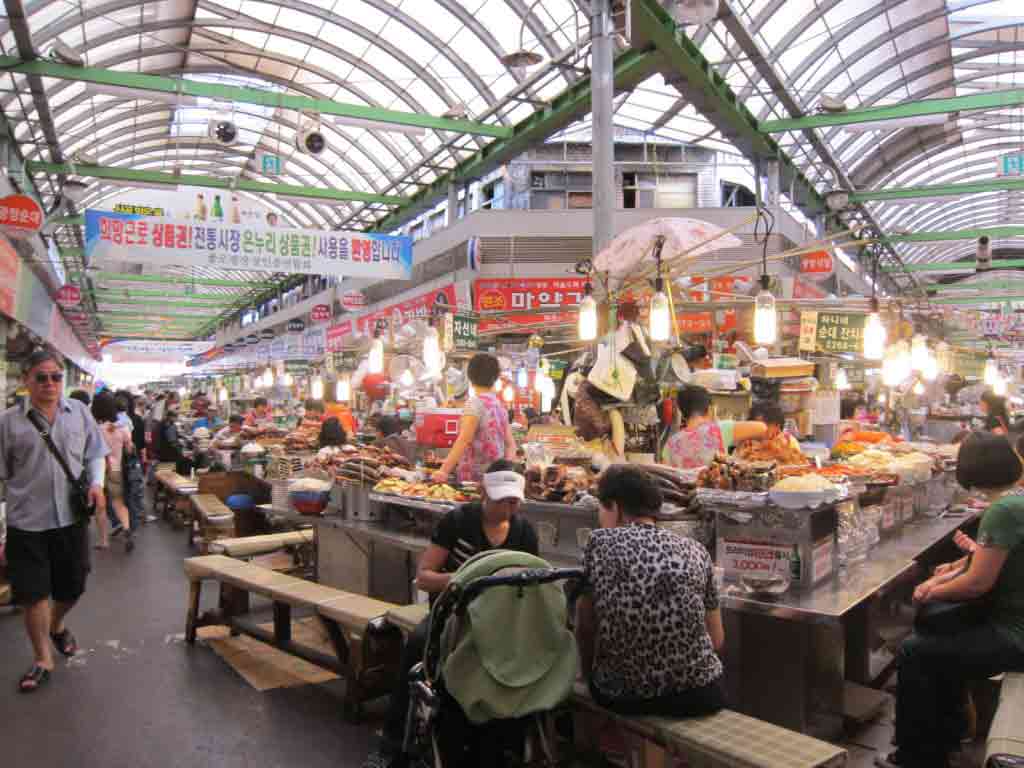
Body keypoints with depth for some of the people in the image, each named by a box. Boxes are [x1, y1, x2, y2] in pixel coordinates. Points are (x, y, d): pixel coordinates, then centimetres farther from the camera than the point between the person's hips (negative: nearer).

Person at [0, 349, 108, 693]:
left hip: (72, 516, 2)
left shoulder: (80, 412, 4)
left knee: (72, 585, 14)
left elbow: (95, 454, 10)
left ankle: (57, 625, 46)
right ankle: (43, 659, 19)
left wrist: (97, 484, -7)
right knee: (33, 592, 3)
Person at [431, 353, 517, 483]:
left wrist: (444, 471, -22)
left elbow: (464, 441, -20)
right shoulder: (500, 404, 11)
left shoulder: (476, 402, -11)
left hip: (475, 477, -7)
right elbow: (510, 444, 9)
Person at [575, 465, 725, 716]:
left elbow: (585, 626, 2)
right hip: (697, 694, 2)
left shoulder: (600, 542, -3)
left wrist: (589, 675, 20)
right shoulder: (695, 550, 3)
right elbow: (717, 639, 8)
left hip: (619, 695, -1)